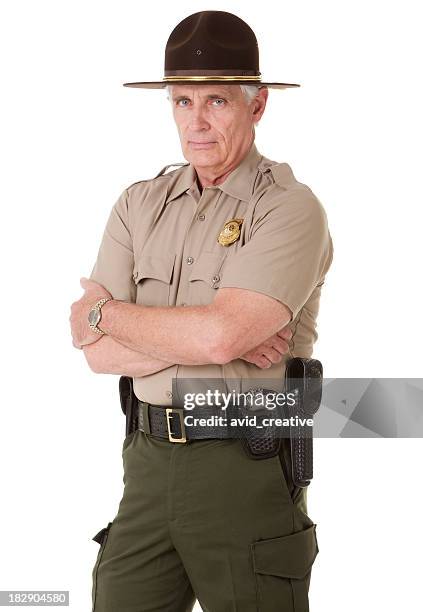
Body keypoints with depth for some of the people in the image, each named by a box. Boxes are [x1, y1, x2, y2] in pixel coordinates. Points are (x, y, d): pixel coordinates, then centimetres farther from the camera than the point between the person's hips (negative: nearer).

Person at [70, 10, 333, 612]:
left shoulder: (290, 209, -8)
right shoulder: (139, 204, 8)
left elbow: (220, 334, -22)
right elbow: (99, 353, 0)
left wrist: (105, 314, -6)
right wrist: (206, 338, -13)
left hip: (247, 471, -4)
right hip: (149, 462, 5)